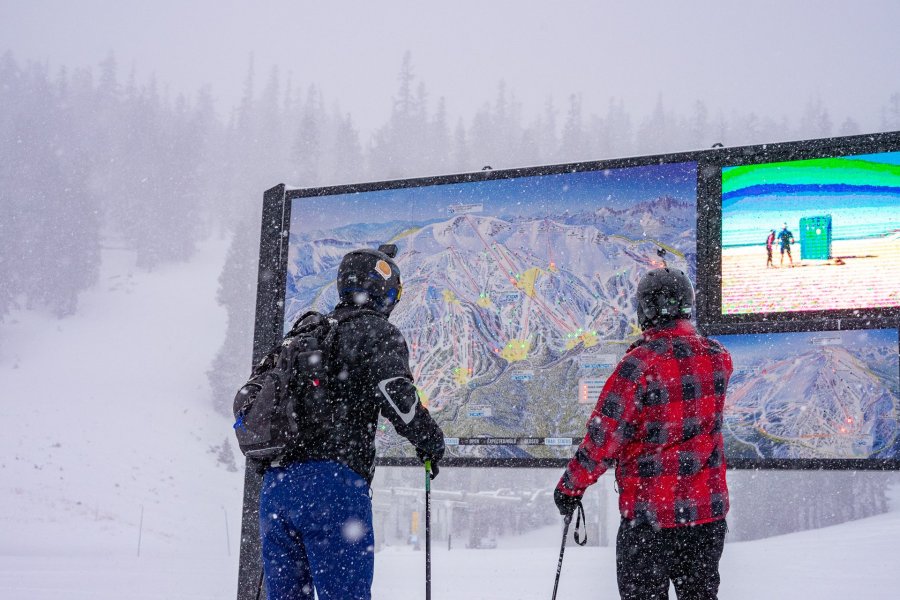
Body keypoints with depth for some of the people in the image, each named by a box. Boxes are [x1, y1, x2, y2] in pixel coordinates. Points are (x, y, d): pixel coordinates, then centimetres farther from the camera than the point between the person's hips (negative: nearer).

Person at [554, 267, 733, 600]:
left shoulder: (639, 365, -19)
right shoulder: (718, 358, -1)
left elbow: (604, 438, -16)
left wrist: (570, 486, -1)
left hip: (651, 516, -5)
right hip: (709, 511, 5)